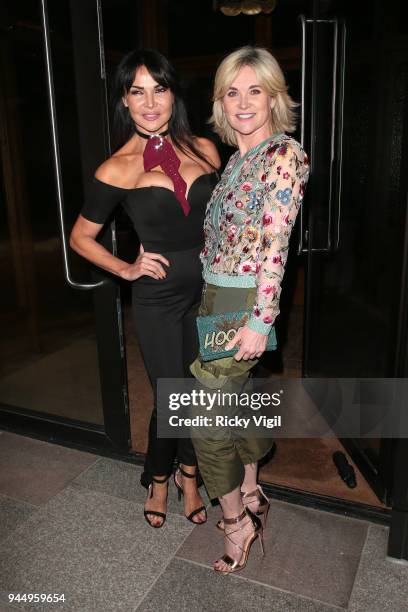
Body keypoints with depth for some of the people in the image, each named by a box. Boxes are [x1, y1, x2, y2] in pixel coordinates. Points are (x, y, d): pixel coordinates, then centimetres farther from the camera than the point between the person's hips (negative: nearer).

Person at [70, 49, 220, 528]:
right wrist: (127, 269, -6)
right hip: (159, 298, -3)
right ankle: (157, 479, 37)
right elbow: (81, 237, 3)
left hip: (209, 290, 4)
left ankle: (189, 474, 40)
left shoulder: (204, 149, 2)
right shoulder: (117, 169, -8)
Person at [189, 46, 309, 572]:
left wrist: (260, 320, -21)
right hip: (216, 296, 9)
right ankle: (250, 497, 39)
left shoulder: (284, 155, -13)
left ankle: (236, 520, 21)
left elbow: (275, 244, -19)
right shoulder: (238, 157, 13)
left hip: (242, 302, -9)